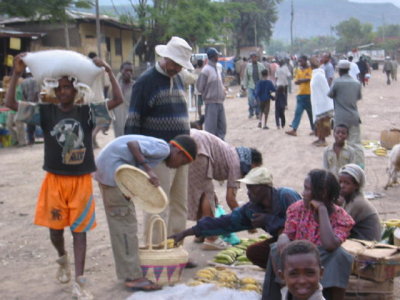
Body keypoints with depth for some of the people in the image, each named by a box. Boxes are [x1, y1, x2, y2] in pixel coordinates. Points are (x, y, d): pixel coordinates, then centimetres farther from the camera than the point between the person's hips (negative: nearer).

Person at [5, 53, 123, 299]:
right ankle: (63, 260, 44)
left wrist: (109, 71, -20)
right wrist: (17, 73, -19)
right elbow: (11, 103, -9)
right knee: (56, 227, 11)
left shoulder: (88, 112, -5)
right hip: (55, 179, 1)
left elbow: (118, 100, -13)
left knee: (80, 229, 3)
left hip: (81, 180, -1)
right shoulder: (46, 112, -3)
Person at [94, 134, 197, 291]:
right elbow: (132, 143, -22)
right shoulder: (163, 148, -11)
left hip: (105, 166, 11)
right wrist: (148, 169, -24)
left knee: (120, 223, 17)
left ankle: (127, 272, 28)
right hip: (112, 165, -11)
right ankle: (133, 277, -3)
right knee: (125, 222, -7)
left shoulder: (157, 146, 18)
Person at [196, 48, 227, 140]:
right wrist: (207, 95, 0)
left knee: (222, 126, 12)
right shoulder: (206, 70, -12)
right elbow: (200, 87, -10)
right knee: (210, 127, -4)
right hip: (211, 102, -8)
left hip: (220, 102, 8)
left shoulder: (217, 69, 14)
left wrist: (223, 91, 9)